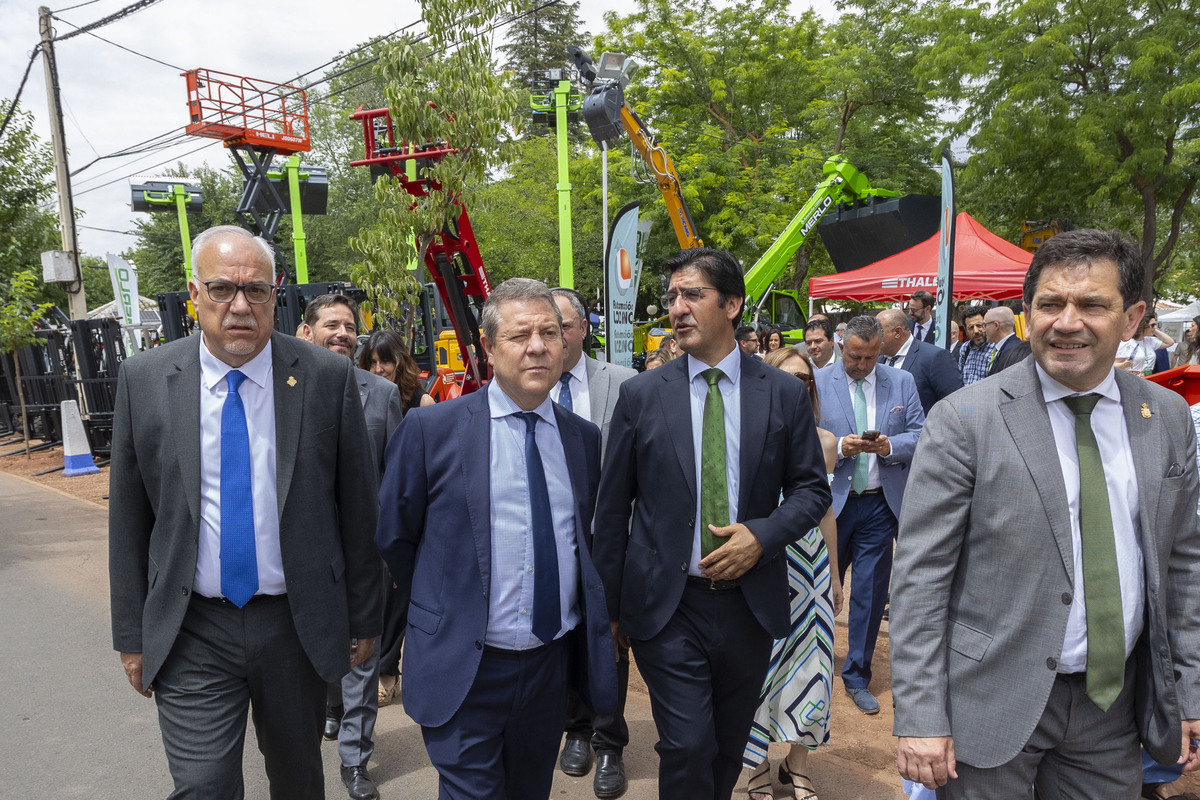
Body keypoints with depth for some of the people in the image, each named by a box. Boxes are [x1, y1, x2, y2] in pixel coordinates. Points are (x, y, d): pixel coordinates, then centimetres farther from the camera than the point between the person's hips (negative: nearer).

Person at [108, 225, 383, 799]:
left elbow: (357, 508, -4)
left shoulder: (328, 377, -9)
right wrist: (131, 634, 5)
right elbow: (128, 517, 3)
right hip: (191, 633, 0)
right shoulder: (144, 380, -4)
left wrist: (364, 618, 0)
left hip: (299, 623, 0)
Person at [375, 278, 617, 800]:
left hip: (553, 662, 5)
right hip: (464, 669, -4)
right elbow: (391, 536, 0)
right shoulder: (430, 429, -10)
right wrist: (442, 608, 8)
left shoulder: (584, 437, 2)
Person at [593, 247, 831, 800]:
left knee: (729, 748, 19)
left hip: (750, 603, 2)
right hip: (667, 608, -2)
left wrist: (763, 534, -14)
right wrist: (611, 605, 1)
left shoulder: (784, 393, -1)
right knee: (687, 747, -3)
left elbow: (812, 489, 5)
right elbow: (612, 508, 0)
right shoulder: (642, 394, -4)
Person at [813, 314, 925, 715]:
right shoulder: (817, 382, -3)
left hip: (879, 504, 2)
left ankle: (857, 676, 24)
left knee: (870, 591, 7)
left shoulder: (902, 382, 5)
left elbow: (920, 435, 4)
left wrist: (890, 446, -16)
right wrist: (840, 447, -20)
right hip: (831, 502, -1)